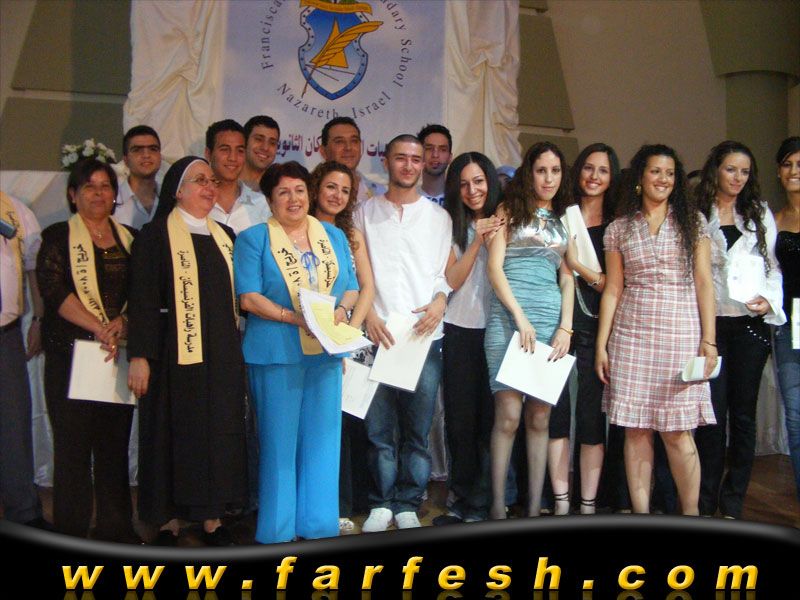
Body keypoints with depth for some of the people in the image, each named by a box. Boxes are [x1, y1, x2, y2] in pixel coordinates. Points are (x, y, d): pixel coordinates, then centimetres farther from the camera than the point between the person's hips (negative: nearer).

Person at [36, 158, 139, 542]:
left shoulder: (129, 239, 14)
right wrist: (99, 328, -16)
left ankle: (115, 525, 15)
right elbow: (53, 289, -9)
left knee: (115, 442, 5)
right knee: (72, 442, -1)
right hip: (71, 354, -3)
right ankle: (71, 530, 9)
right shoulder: (58, 236, 3)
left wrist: (122, 322, -9)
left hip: (119, 352, 3)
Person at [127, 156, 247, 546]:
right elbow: (143, 298, -8)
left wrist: (239, 351, 13)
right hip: (177, 353, -5)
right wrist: (140, 355, -14)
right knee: (174, 434, 1)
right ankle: (169, 520, 14)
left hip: (222, 354, 5)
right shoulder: (156, 236, -2)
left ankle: (213, 516, 17)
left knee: (219, 433, 7)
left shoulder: (224, 236, 13)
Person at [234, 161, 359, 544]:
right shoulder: (254, 239, 1)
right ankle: (277, 529, 13)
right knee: (279, 440, 2)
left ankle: (318, 523, 20)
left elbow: (351, 285, 13)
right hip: (276, 351, -4)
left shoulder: (334, 236, 14)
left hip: (326, 351, 4)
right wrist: (293, 317, -19)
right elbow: (248, 297, -8)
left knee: (322, 437, 8)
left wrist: (342, 309, -10)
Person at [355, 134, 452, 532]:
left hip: (425, 335, 1)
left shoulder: (439, 216, 13)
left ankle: (407, 505, 14)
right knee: (379, 428, 1)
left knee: (418, 430, 3)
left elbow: (447, 271, 10)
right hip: (377, 335, -1)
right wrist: (369, 314, -7)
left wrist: (440, 301, -9)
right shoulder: (365, 213, 10)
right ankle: (381, 503, 14)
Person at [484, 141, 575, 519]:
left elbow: (567, 278, 16)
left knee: (540, 418, 2)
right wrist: (520, 317, -10)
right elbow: (494, 267, 0)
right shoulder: (510, 210, 10)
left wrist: (565, 328, 1)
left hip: (552, 319, 4)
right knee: (508, 414, -10)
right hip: (509, 316, -4)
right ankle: (498, 509, -3)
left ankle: (535, 509, 6)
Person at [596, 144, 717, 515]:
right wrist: (601, 345, 5)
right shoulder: (619, 229, 9)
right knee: (636, 429, 2)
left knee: (677, 432, -2)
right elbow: (613, 290, 9)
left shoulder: (692, 222, 8)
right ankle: (640, 512, 10)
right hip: (631, 336, 1)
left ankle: (691, 511, 12)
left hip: (680, 335, -1)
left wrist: (708, 339, -3)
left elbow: (703, 283, 4)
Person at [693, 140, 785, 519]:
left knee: (744, 413, 4)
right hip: (709, 323, -2)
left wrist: (769, 300, -4)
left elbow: (773, 266, 14)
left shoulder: (760, 214, 15)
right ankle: (706, 502, 6)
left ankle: (733, 502, 13)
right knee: (713, 411, -5)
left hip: (751, 323, 2)